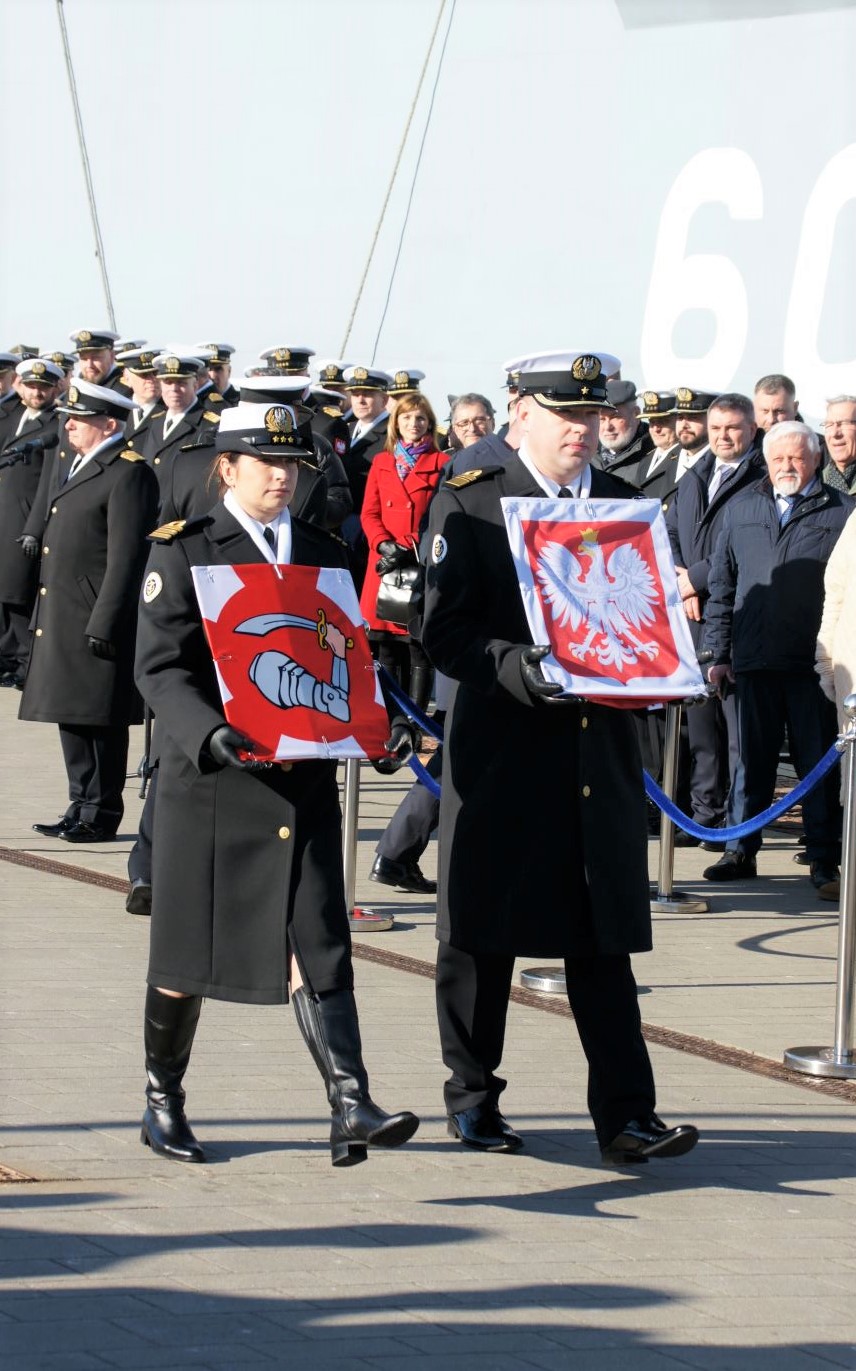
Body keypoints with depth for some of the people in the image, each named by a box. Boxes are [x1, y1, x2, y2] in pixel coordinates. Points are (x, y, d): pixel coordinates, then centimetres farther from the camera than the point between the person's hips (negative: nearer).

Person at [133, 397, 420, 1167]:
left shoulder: (326, 556, 12)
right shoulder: (184, 553, -1)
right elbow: (160, 668, -9)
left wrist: (383, 728, -5)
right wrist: (211, 734, -26)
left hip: (304, 782, 3)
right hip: (209, 781, -2)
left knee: (318, 945, -9)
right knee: (188, 952, 8)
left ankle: (351, 1108, -19)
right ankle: (163, 1101, 26)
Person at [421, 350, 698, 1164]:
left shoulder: (627, 506, 12)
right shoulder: (468, 503, -1)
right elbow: (445, 631, -7)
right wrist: (520, 668, -23)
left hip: (601, 752, 3)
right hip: (500, 751, -3)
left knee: (604, 936, 0)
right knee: (482, 935, 5)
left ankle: (625, 1117, -2)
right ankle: (472, 1098, 20)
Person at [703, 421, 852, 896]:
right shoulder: (741, 510, 11)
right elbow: (721, 585, 13)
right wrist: (718, 652, 8)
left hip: (814, 661, -3)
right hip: (754, 661, 3)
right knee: (752, 761, 9)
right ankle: (740, 851, 17)